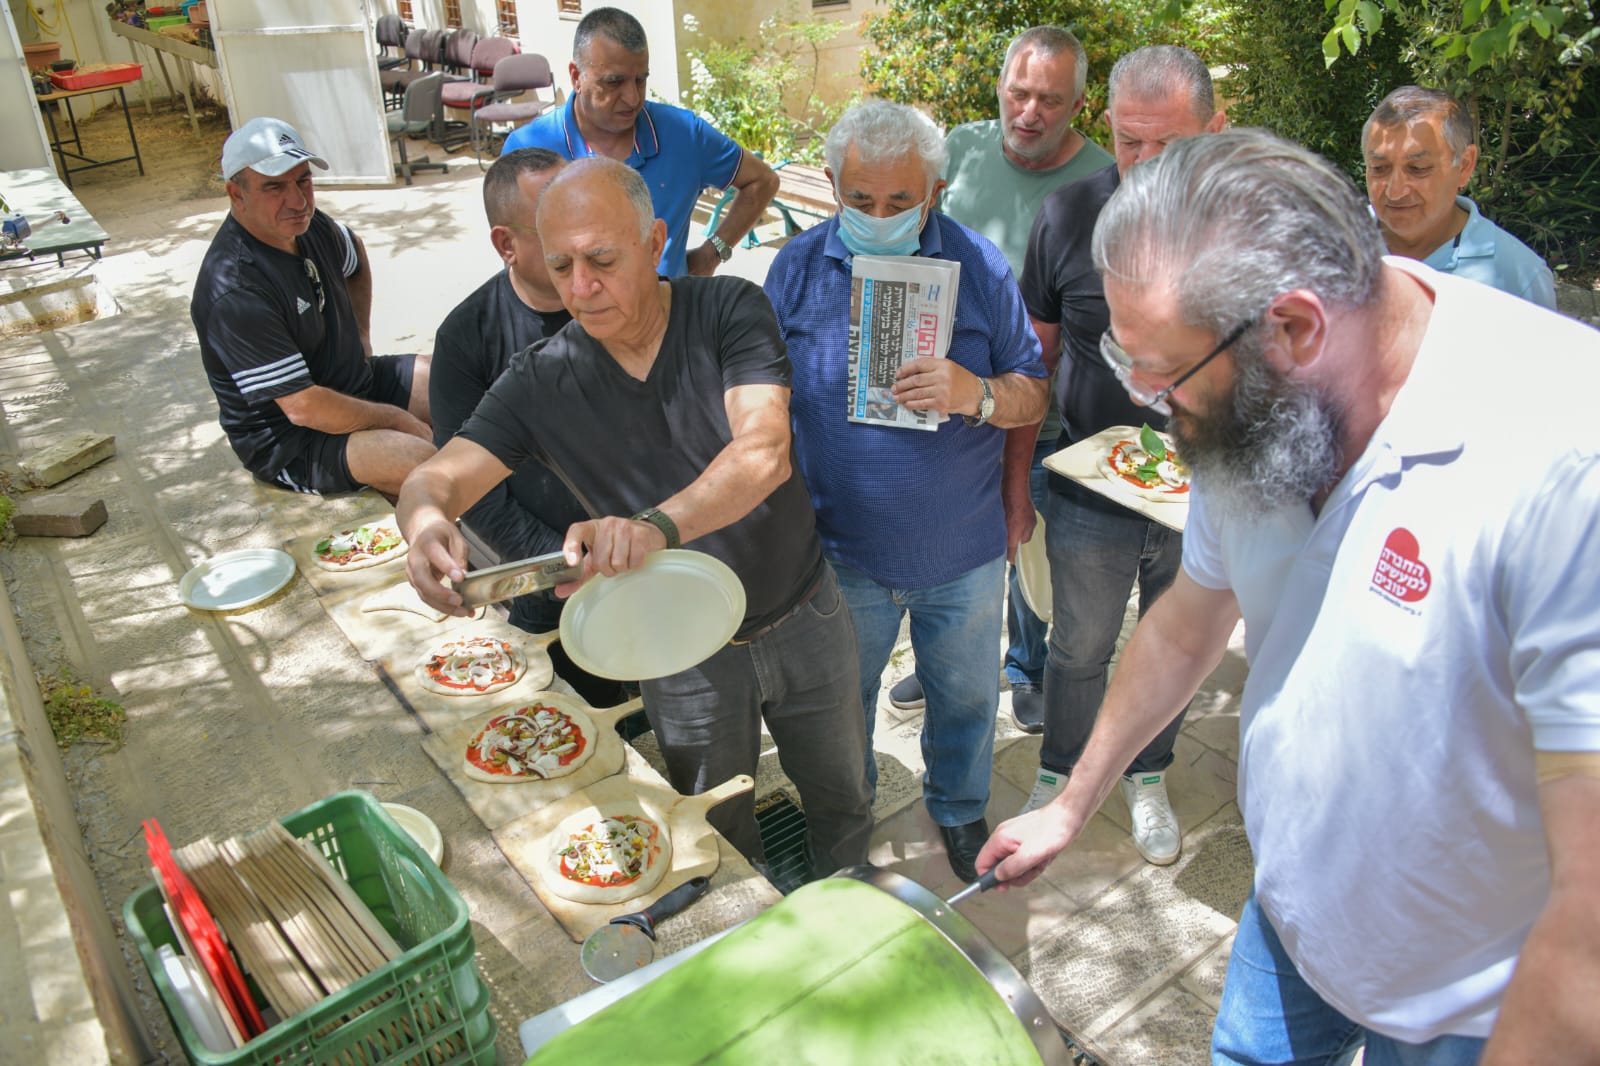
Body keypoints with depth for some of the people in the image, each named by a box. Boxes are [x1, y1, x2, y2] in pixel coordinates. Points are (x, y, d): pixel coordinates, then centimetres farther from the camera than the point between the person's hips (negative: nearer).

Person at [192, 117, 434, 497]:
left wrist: (361, 334, 14)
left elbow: (356, 258, 24)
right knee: (425, 462, -32)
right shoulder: (235, 295, -28)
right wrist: (398, 419, -18)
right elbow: (303, 408, -28)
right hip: (287, 441, -9)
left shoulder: (307, 224, -2)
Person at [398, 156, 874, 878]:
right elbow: (436, 477, -15)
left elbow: (766, 454, -32)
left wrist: (658, 526, -51)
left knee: (840, 796, 24)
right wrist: (427, 524, -41)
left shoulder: (729, 311, -18)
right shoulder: (541, 380, -12)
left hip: (804, 620, 0)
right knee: (718, 840, 19)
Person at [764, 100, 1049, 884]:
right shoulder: (797, 267, -6)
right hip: (840, 550, 0)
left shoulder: (977, 265, -7)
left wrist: (975, 395, -27)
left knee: (966, 696, 20)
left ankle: (960, 810, 48)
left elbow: (1034, 397, -4)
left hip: (963, 552, 0)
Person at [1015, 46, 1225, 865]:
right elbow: (1033, 352, 1)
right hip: (1092, 498, 0)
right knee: (1078, 652, 17)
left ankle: (1148, 777, 47)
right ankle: (1059, 778, 43)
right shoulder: (1069, 214, -10)